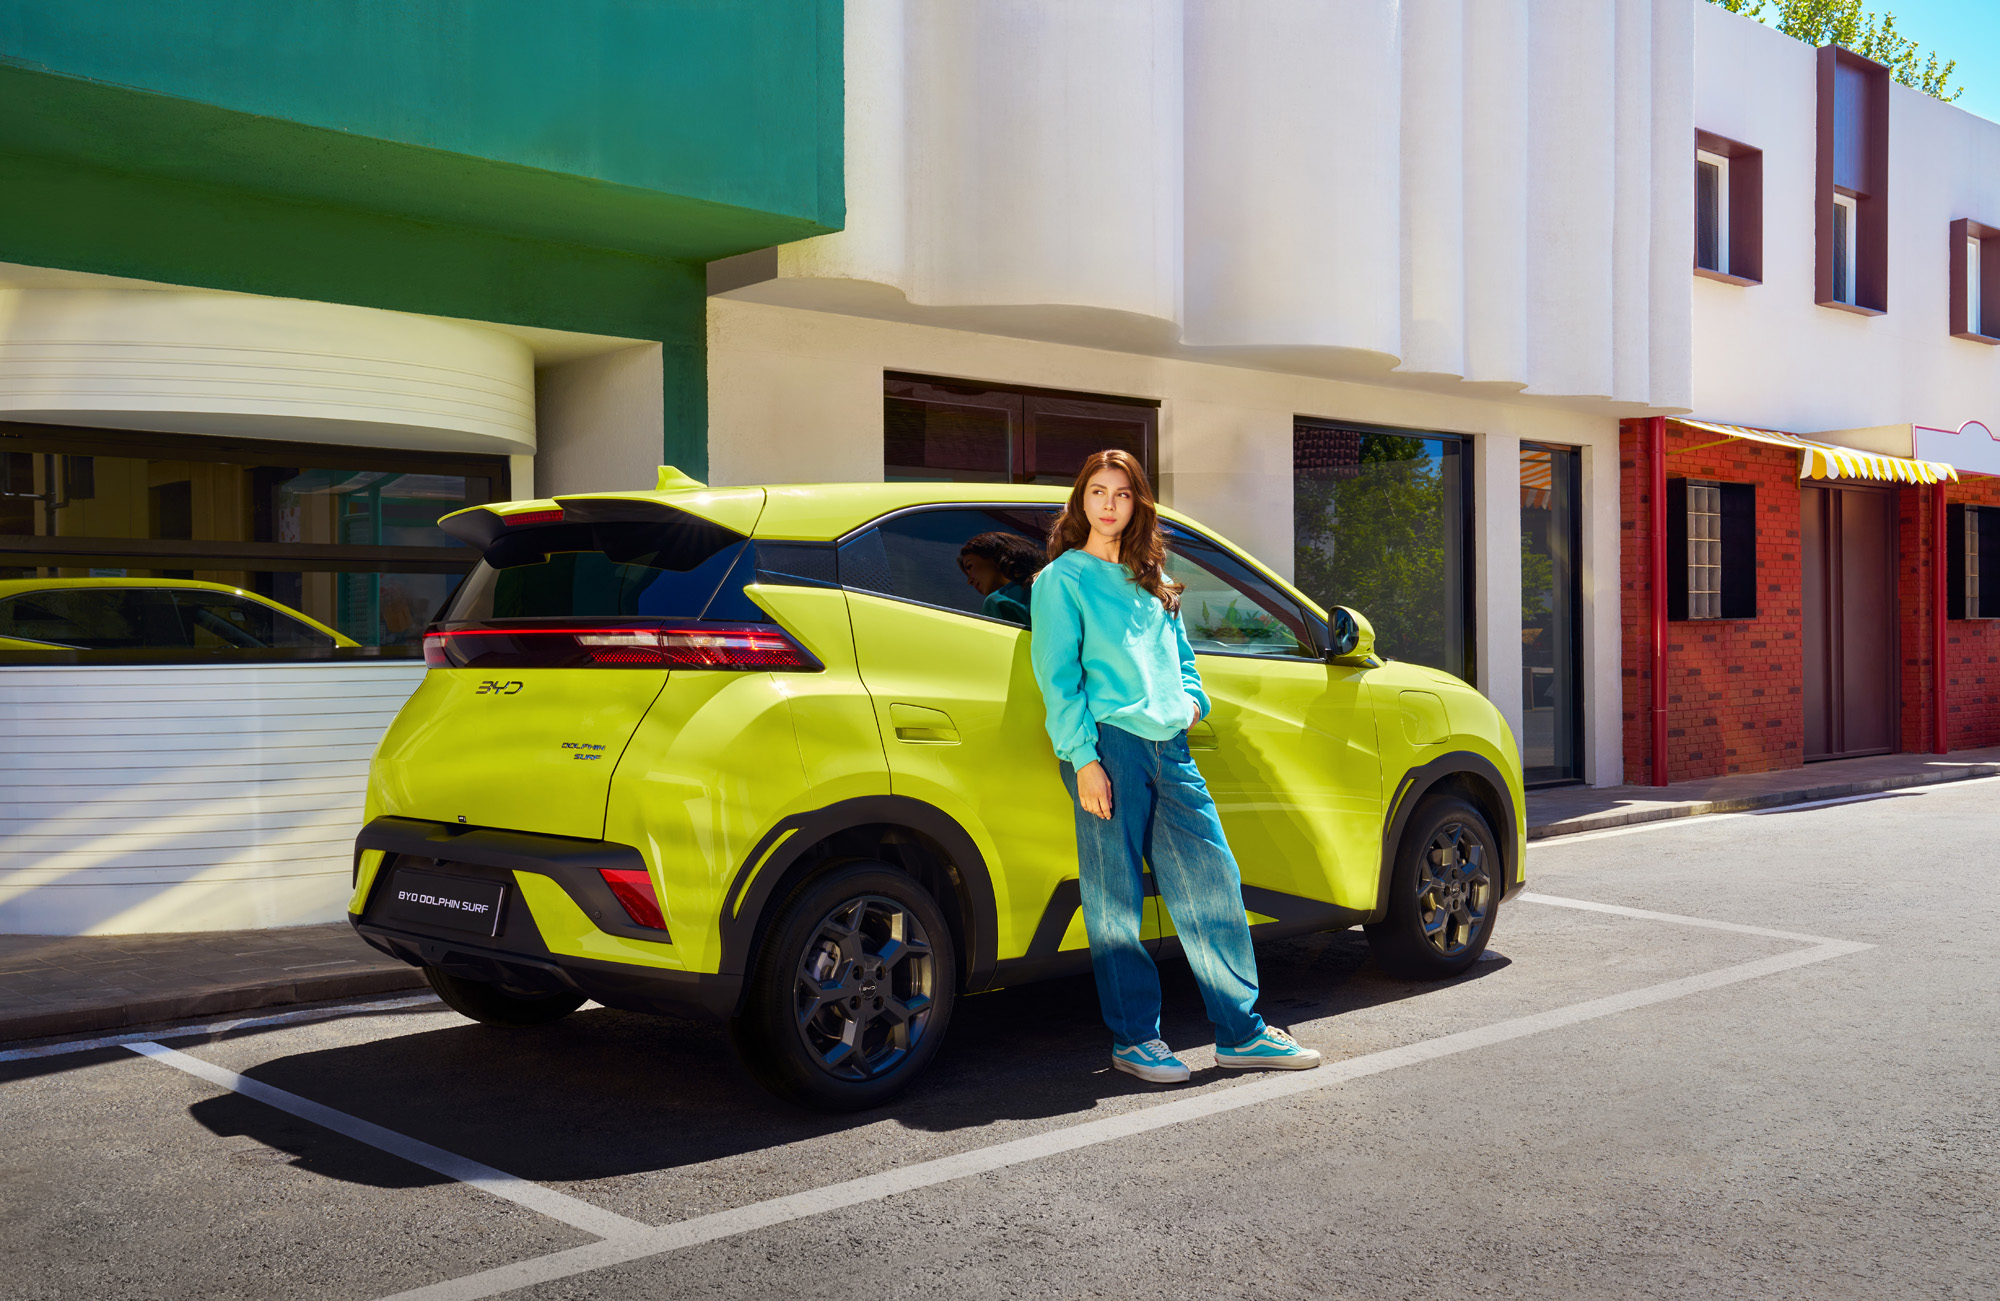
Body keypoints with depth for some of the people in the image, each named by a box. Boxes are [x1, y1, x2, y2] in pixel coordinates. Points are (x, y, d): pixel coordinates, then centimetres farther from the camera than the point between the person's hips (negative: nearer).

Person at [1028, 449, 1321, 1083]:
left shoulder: (1151, 580, 23)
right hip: (1108, 745, -6)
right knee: (1117, 899, -1)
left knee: (1212, 880, 3)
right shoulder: (1062, 579, 3)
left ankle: (1241, 1031, 11)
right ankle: (1134, 1038, 9)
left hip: (1170, 747, 6)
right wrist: (1084, 758, -14)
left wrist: (1191, 699, 7)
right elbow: (1058, 676, -5)